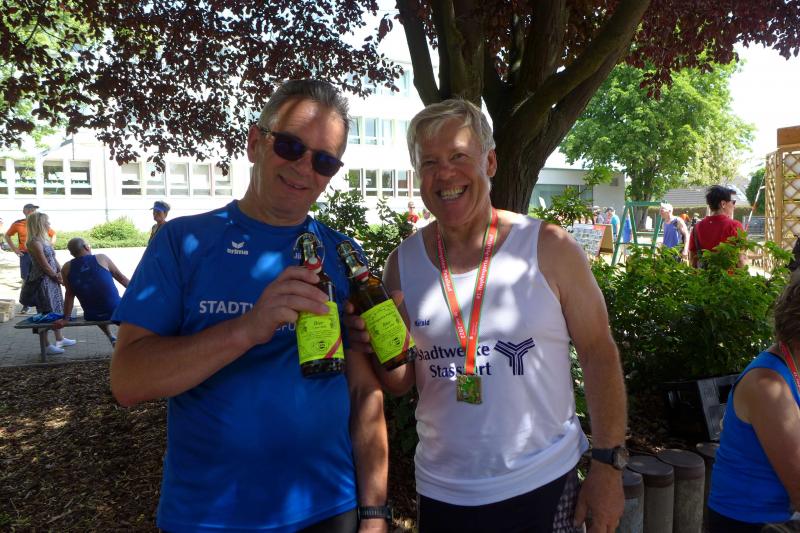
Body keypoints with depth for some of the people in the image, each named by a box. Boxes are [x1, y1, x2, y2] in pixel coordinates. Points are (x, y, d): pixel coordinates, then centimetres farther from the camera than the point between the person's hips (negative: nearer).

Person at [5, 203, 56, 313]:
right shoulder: (17, 224, 2)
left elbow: (53, 234, 12)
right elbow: (7, 235, 17)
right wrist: (14, 248, 7)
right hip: (25, 255, 1)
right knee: (26, 280, 6)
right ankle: (26, 305, 16)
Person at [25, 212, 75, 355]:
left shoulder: (45, 239, 10)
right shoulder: (35, 243, -18)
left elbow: (53, 259, 12)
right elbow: (45, 265, -17)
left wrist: (60, 273, -2)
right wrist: (57, 277, -6)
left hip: (52, 280, 9)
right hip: (42, 281, -9)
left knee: (56, 309, 17)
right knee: (46, 312, -4)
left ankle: (59, 339, 30)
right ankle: (46, 345, 4)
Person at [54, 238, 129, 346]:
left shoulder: (67, 268, 0)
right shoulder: (101, 258, -6)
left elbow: (69, 295, -1)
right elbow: (121, 277, 1)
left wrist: (65, 319, 5)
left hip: (91, 317, 4)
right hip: (115, 311, -3)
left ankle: (110, 337, 27)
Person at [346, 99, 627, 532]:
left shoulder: (550, 249, -10)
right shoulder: (403, 262, -3)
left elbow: (599, 354, -4)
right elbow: (401, 382, 6)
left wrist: (608, 463, -8)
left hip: (543, 486, -2)